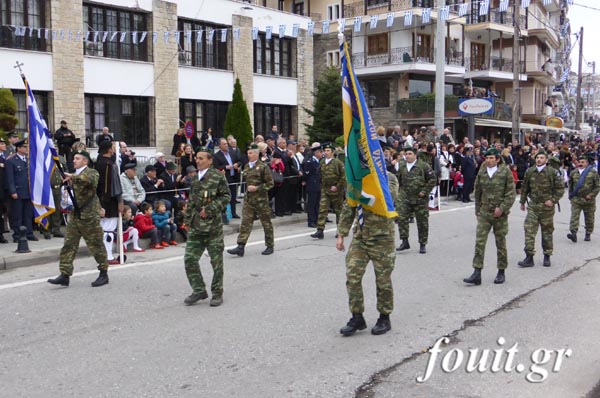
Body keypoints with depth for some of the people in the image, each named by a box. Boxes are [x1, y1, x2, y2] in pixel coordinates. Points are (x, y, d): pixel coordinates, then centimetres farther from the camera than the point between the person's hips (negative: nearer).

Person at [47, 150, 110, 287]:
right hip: (75, 215, 7)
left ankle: (104, 274, 13)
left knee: (96, 245, 1)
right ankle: (65, 275, 5)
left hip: (89, 216, -7)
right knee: (68, 245, 2)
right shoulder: (75, 175, 17)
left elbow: (91, 179, -31)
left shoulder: (92, 172, -6)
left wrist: (73, 177, -35)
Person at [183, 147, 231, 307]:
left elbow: (226, 196, -9)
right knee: (190, 259, 2)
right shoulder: (194, 178, 13)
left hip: (213, 225, -6)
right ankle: (199, 290, 15)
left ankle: (217, 293, 18)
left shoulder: (218, 176, -7)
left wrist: (209, 209, -16)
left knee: (216, 261, 4)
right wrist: (187, 220, 17)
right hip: (195, 226, 6)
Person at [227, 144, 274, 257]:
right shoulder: (246, 166, 10)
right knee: (245, 223, 0)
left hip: (261, 200, -5)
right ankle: (240, 247, -2)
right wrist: (247, 188, 11)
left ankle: (270, 246, 20)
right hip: (248, 200, 6)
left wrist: (257, 188, -18)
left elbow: (270, 183, -10)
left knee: (266, 223, 7)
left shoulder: (263, 167, -9)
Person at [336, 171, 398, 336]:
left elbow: (389, 196, -27)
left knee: (383, 280, 5)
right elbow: (348, 208, 11)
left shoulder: (389, 178, -5)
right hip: (360, 237, 4)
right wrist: (341, 234, 8)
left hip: (382, 238, -4)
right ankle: (357, 317, 11)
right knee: (352, 276, -2)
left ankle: (384, 318, 22)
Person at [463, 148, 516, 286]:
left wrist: (502, 208, -15)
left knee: (500, 243, 9)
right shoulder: (481, 172, 5)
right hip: (484, 213, 3)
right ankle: (477, 273, -6)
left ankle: (501, 272, 22)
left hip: (500, 214, -2)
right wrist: (477, 210, 14)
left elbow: (511, 193, -6)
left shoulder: (505, 172, -5)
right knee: (479, 242, -6)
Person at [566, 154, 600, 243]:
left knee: (589, 219, 9)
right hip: (576, 200, 1)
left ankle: (588, 234, 23)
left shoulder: (593, 172, -1)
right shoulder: (573, 172, 6)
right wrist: (571, 195, 9)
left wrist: (591, 195, -10)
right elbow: (570, 185, 15)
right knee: (574, 216, -13)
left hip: (589, 200, -1)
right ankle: (574, 233, -20)